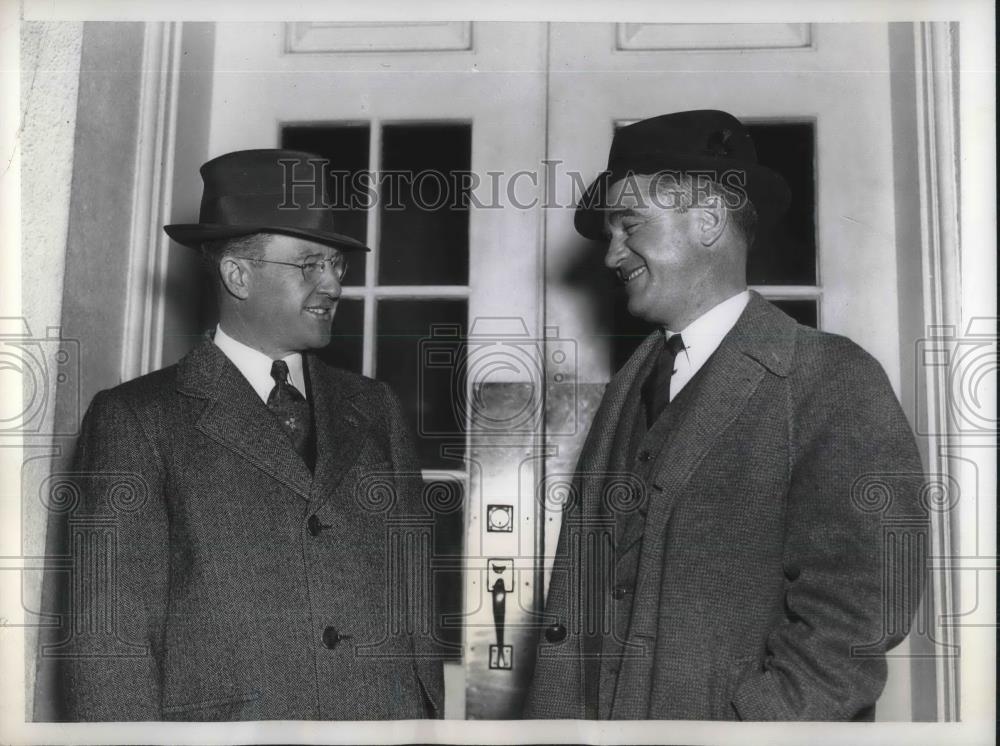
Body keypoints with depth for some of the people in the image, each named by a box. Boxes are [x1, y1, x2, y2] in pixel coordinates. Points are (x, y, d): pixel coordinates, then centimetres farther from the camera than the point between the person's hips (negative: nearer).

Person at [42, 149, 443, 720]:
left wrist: (431, 720, 6)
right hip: (224, 719, -3)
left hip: (392, 718, 4)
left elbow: (416, 600, 10)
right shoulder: (138, 420, -2)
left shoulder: (375, 411, 11)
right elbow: (107, 636, -4)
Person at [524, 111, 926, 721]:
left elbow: (852, 617, -18)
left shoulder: (835, 383, -13)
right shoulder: (626, 390, 6)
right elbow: (575, 601, 4)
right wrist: (554, 718, -5)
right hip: (599, 717, 6)